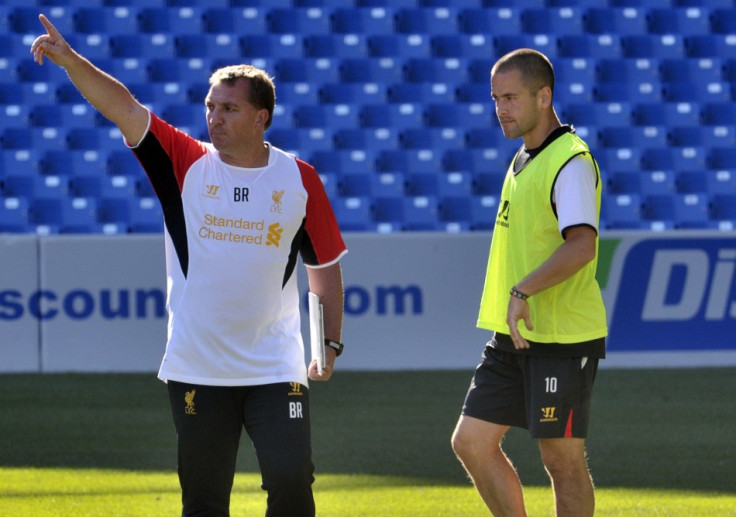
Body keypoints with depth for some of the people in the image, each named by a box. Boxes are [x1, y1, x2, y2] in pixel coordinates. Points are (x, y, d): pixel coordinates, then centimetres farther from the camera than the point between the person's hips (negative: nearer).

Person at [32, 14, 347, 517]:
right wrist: (69, 60, -25)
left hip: (276, 369, 0)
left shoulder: (299, 178, 1)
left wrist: (332, 343, 11)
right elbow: (123, 106, -12)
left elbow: (325, 264, 11)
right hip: (197, 371, 1)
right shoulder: (186, 163, -1)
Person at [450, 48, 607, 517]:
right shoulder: (526, 158, 15)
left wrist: (524, 291, -35)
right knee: (471, 442, 6)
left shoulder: (570, 162, -15)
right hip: (513, 336, 9)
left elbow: (582, 245, -28)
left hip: (563, 338, -9)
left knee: (563, 460, -2)